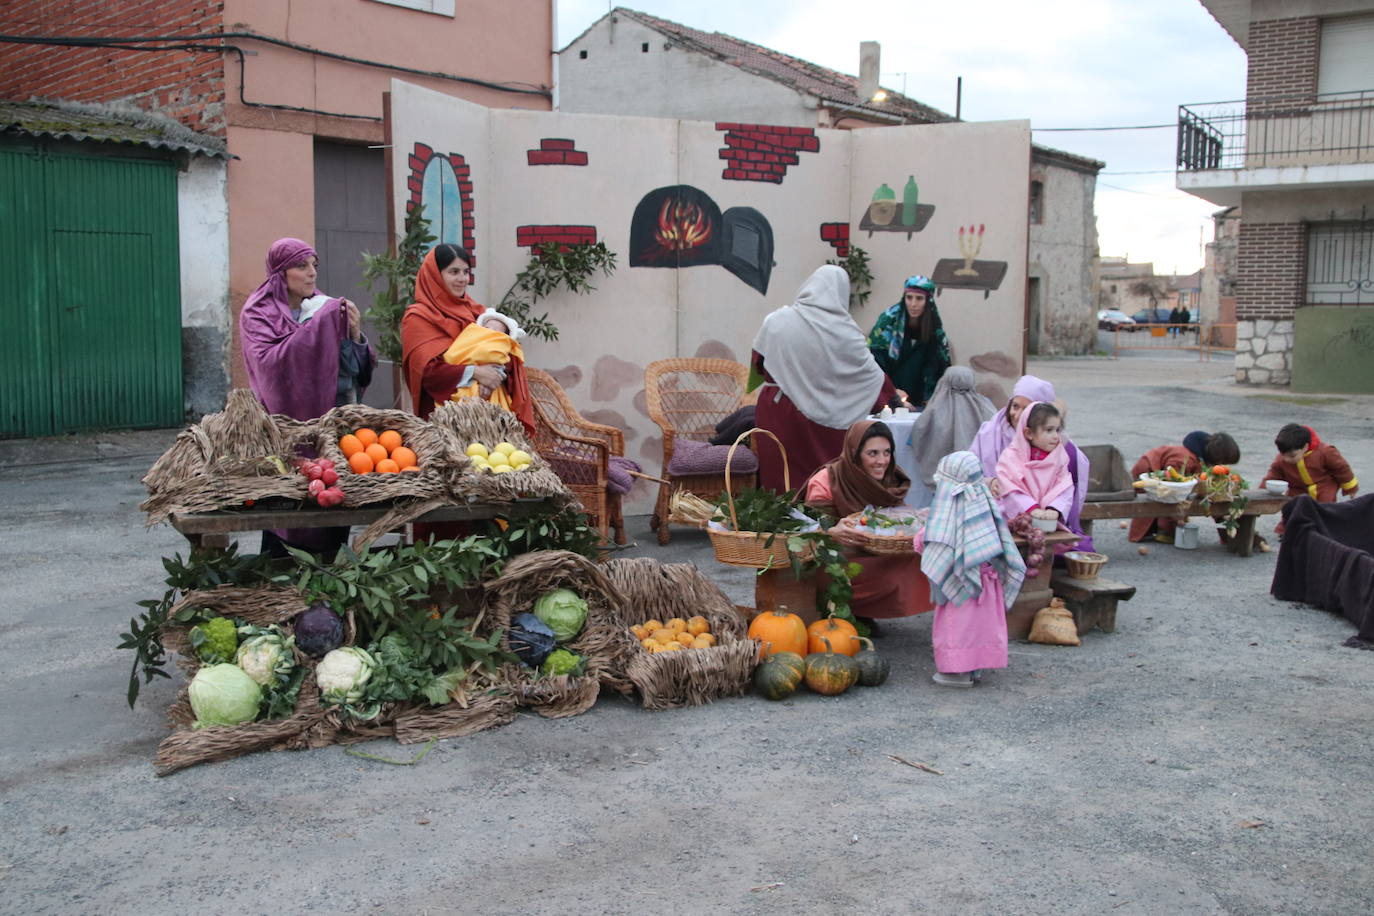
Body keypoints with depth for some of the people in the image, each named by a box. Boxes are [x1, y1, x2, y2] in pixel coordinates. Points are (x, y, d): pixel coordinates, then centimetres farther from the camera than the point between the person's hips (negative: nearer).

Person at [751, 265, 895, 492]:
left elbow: (758, 362, 7)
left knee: (778, 479, 10)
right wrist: (892, 394, 21)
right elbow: (871, 371, 2)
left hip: (777, 411, 2)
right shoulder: (845, 331, -10)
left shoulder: (776, 320, -6)